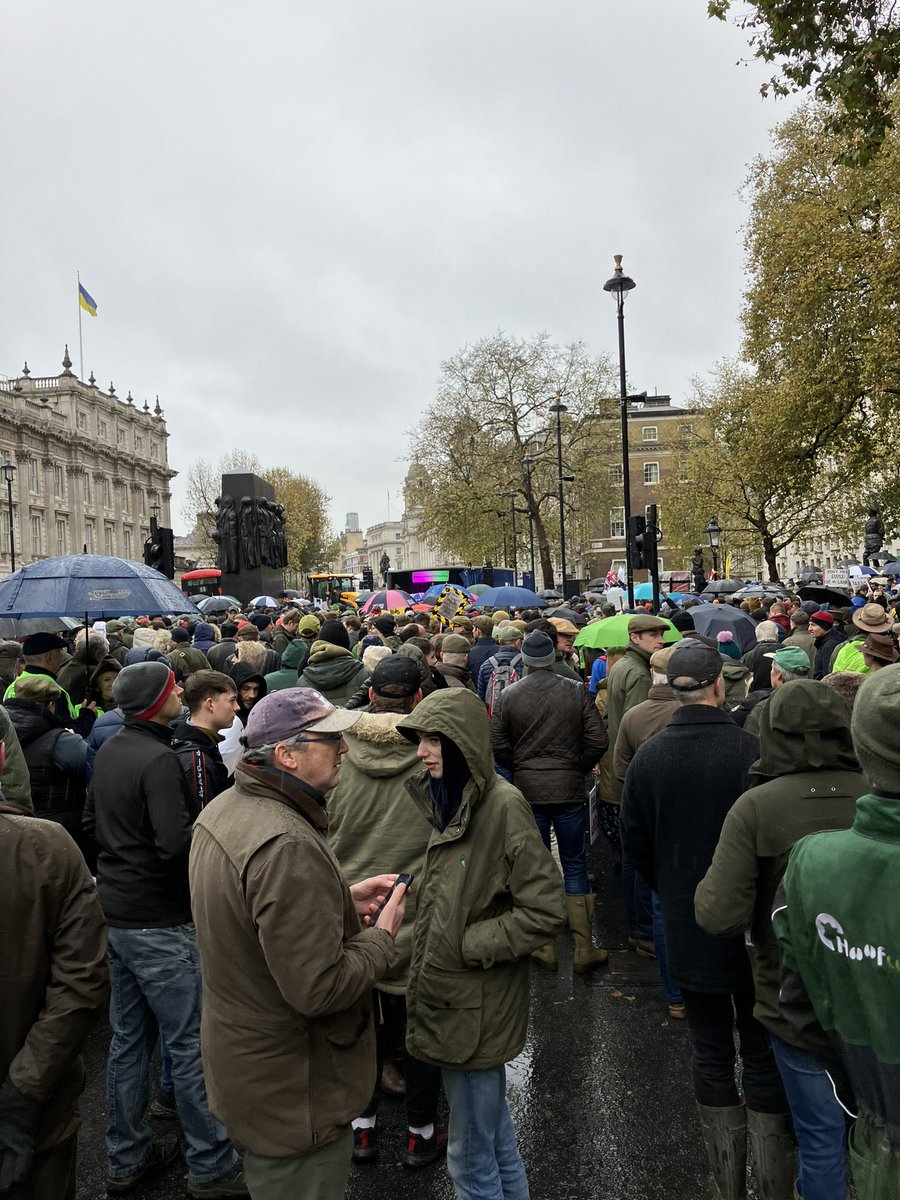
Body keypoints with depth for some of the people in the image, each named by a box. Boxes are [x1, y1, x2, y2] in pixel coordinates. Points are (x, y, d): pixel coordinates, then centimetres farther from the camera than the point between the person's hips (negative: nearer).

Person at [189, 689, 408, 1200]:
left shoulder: (224, 809, -1)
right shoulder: (287, 846, -34)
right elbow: (319, 989, -31)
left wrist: (342, 899, 5)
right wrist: (383, 936, -16)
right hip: (294, 1090, -9)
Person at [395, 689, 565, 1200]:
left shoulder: (503, 805, -22)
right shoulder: (449, 797, 3)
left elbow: (545, 913, -21)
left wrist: (467, 946, -16)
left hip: (476, 1007, -8)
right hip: (450, 995, 8)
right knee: (495, 1131, 26)